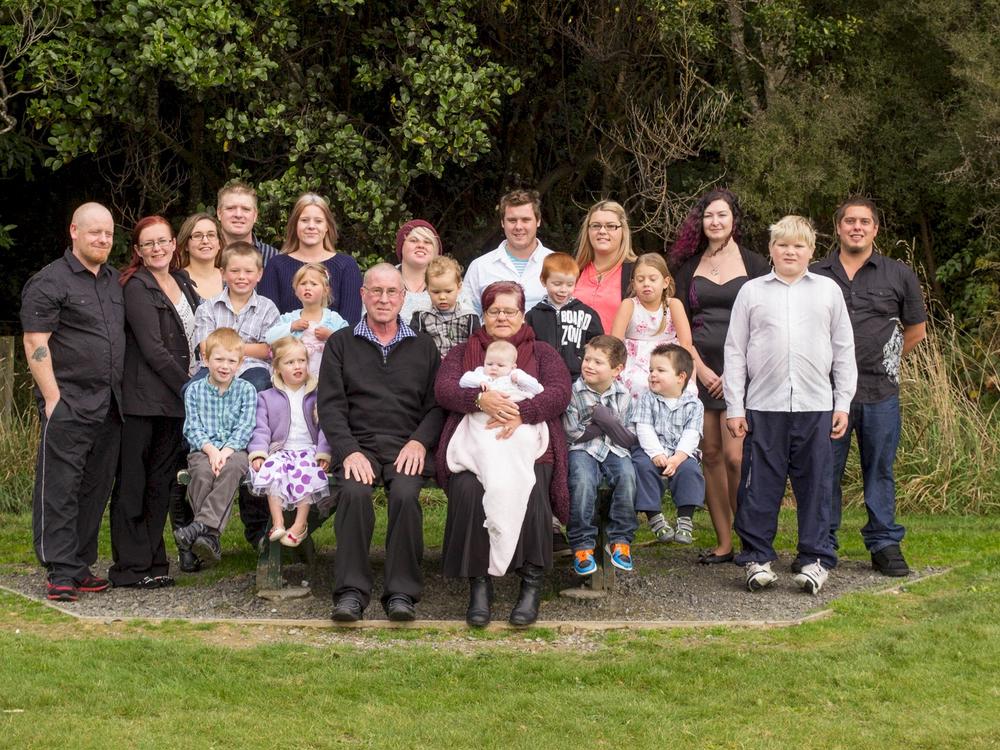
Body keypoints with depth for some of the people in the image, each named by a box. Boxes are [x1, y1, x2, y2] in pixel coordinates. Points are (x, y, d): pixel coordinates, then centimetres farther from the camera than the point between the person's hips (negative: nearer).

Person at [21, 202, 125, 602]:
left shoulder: (114, 281, 17)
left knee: (96, 489, 9)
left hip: (109, 406, 7)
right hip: (68, 406, -7)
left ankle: (81, 567, 16)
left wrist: (122, 396, 18)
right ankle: (60, 573, -4)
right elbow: (36, 344, -10)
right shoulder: (49, 281, -5)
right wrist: (53, 399, -15)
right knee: (60, 489, -5)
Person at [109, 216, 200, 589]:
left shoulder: (183, 282, 15)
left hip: (175, 400, 7)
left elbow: (192, 339, 20)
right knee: (132, 484, -2)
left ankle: (153, 562, 15)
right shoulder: (137, 288, -8)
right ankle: (131, 567, 1)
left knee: (162, 482, 10)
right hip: (142, 400, -7)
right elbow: (153, 349, -14)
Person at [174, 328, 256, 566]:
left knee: (231, 468, -35)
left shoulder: (246, 390, 9)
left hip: (234, 450, -1)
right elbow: (192, 428, 2)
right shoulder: (194, 390, 10)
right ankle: (210, 536, -35)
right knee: (202, 472, -33)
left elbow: (244, 427, -1)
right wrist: (210, 449, -16)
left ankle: (203, 524, -44)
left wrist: (226, 452, -16)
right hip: (203, 450, 1)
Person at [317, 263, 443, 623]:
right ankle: (351, 590, -26)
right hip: (357, 444, 0)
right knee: (355, 492, -32)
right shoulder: (341, 343, 14)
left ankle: (402, 592, -24)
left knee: (405, 494, -31)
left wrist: (420, 442, -8)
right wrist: (348, 451, -11)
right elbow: (330, 404, 5)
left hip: (408, 447, 0)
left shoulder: (422, 346, 18)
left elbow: (437, 404, 11)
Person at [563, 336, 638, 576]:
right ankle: (582, 545, -23)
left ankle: (620, 539, -15)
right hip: (583, 450, -2)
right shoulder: (574, 392, 0)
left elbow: (629, 440, 2)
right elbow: (574, 434, -7)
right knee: (582, 479, -33)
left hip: (614, 450, 2)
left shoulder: (623, 396, 7)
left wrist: (604, 418, -11)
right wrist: (607, 425, -7)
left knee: (627, 475, -29)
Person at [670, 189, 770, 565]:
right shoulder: (689, 267, 13)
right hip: (700, 370, 3)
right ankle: (722, 543, 6)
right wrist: (700, 368, -3)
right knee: (710, 456, 1)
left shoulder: (754, 265, 5)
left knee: (735, 456, -13)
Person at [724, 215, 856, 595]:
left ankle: (816, 559, 12)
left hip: (816, 406, 1)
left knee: (815, 484, 4)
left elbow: (843, 350, 12)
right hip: (764, 404, -1)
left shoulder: (828, 290, 10)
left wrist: (843, 403, 7)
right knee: (760, 485, 1)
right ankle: (757, 557, 11)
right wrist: (734, 407, 2)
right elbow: (735, 351, 7)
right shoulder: (752, 292, 7)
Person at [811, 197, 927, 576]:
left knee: (880, 470, 5)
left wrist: (883, 360, 12)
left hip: (879, 391, 0)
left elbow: (916, 331, 16)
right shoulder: (815, 275, 7)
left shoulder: (898, 275, 6)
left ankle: (885, 545, 13)